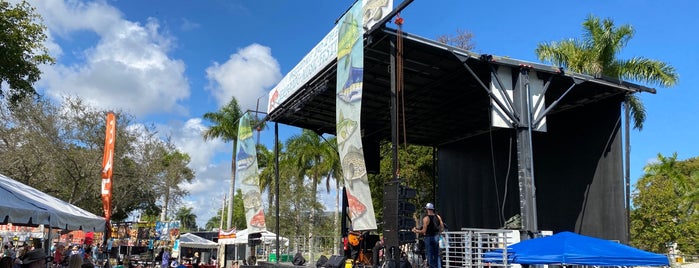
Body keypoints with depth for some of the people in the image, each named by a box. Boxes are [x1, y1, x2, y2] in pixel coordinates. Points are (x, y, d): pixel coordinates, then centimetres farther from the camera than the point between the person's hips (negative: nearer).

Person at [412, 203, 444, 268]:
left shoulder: (426, 218, -15)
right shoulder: (438, 217, 3)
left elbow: (424, 231, -17)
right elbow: (442, 228, 6)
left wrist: (416, 231, -2)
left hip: (429, 238, -6)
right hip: (436, 237, 6)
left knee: (430, 255, 3)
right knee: (437, 255, 15)